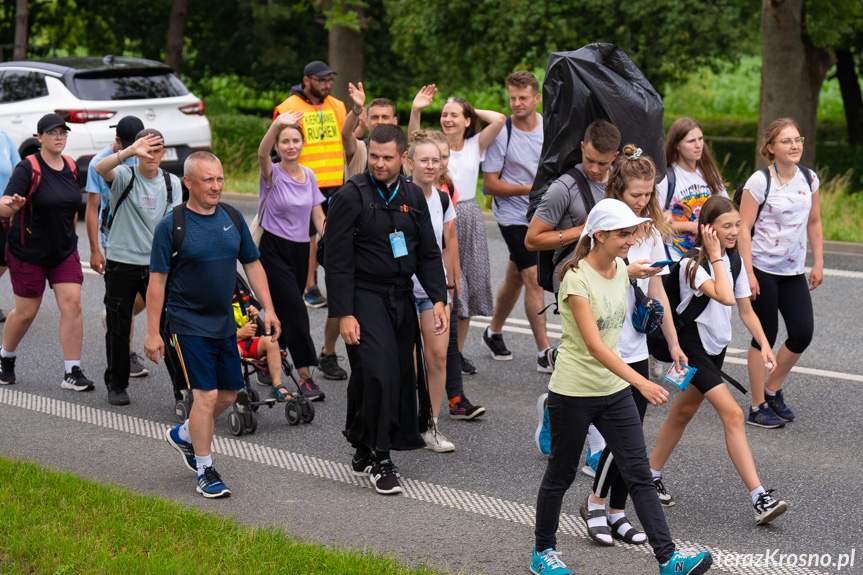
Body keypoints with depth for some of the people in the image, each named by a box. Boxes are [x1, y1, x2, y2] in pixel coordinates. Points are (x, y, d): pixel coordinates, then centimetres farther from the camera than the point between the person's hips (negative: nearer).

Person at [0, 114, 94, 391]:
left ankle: (72, 373, -4)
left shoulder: (71, 167, 4)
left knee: (72, 305, -8)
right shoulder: (28, 168, -14)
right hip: (28, 252, -4)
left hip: (65, 251, 5)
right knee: (26, 313, 5)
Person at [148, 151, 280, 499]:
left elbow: (252, 264, 13)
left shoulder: (231, 218, 5)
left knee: (229, 394, 11)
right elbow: (157, 280, -9)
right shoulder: (171, 225, -10)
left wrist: (268, 309, 6)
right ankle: (205, 472, 3)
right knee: (206, 395, -9)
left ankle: (184, 436, 35)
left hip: (224, 323, 6)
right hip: (189, 324, -6)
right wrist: (152, 332, -11)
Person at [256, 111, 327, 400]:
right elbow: (262, 154, -33)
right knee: (295, 311, -13)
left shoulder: (309, 176, 6)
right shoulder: (273, 175, -10)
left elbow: (317, 216, 11)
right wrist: (276, 125, -50)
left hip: (300, 250, 6)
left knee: (285, 311, 12)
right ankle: (304, 376, -10)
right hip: (274, 250, -6)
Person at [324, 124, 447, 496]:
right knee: (378, 372, -17)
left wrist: (438, 299, 2)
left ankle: (363, 453, 18)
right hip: (364, 297, -6)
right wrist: (344, 314, -14)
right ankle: (378, 459, -7)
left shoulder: (413, 197, 9)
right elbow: (337, 259, -9)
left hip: (402, 297, 6)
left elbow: (428, 253, 15)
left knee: (402, 374, 5)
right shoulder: (352, 196, -8)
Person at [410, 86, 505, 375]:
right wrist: (415, 111, -37)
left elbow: (499, 119, -8)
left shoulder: (475, 145, 5)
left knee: (468, 286, 8)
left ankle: (458, 351, 20)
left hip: (469, 217, 3)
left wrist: (473, 112, 3)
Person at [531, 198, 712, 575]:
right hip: (573, 391, -6)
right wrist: (641, 382, -35)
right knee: (561, 474, 9)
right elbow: (595, 345, -27)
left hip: (613, 389, 6)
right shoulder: (577, 279, -19)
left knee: (639, 475, -1)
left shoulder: (621, 270, 4)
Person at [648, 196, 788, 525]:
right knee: (733, 414, -17)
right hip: (693, 347, -8)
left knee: (683, 412, 18)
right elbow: (724, 297, -33)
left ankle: (652, 476, 34)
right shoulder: (692, 264, -19)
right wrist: (715, 256, -24)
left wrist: (764, 345, -4)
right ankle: (759, 498, -21)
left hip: (717, 347, 8)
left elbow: (745, 310, 8)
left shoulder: (734, 262, 5)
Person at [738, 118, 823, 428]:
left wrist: (818, 263, 11)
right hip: (763, 269, -5)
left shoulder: (809, 179, 5)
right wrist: (748, 272, -16)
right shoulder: (760, 181, -11)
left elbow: (814, 222, 15)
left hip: (794, 271, 5)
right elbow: (744, 228, -11)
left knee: (803, 332, -2)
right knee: (765, 337, -1)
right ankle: (757, 407, 10)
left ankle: (772, 389, 20)